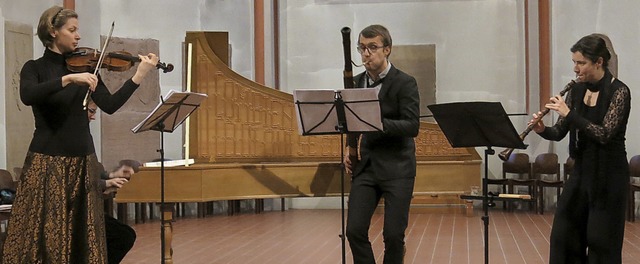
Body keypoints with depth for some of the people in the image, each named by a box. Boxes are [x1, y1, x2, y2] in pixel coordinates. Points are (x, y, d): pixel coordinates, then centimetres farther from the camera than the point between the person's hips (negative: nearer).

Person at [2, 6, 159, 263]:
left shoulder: (83, 65, 9)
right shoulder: (35, 68, -1)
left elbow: (109, 105, -2)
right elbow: (27, 96, -23)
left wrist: (140, 74, -10)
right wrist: (68, 79, -30)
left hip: (82, 159, 4)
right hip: (47, 160, -4)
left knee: (81, 234, 4)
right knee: (42, 234, -5)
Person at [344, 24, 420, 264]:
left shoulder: (405, 83, -6)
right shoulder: (357, 83, 11)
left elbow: (412, 126, -15)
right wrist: (350, 148, 4)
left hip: (396, 168, -4)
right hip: (365, 167, 5)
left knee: (394, 235, -4)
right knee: (354, 230, -5)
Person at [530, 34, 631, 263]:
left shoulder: (618, 91, -14)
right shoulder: (576, 90, 5)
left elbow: (604, 134, -24)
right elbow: (559, 132, 5)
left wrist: (569, 114, -26)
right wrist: (542, 130, -16)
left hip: (608, 175, -7)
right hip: (581, 170, 7)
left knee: (601, 239, -1)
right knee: (564, 234, 7)